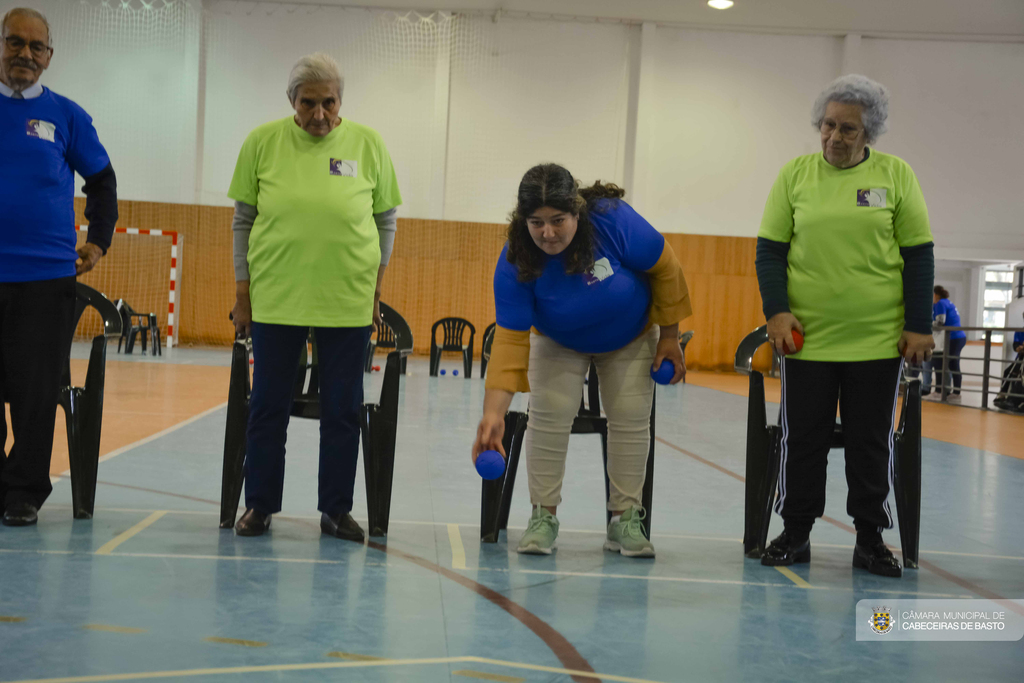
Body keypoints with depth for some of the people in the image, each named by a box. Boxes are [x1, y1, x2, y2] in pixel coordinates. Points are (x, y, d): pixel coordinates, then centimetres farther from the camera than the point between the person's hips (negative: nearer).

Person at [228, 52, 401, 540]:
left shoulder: (368, 144, 0)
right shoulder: (262, 142, -1)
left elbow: (385, 219, 8)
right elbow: (243, 220, 4)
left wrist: (377, 281, 4)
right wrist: (242, 289, 3)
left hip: (347, 300, 0)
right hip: (275, 297, 0)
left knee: (343, 409, 7)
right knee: (268, 406, 9)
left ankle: (336, 509, 20)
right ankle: (259, 506, 22)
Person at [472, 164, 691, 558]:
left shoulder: (613, 219, -35)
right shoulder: (515, 263, -32)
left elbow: (665, 269, -19)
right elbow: (510, 338, -34)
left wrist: (669, 337, -12)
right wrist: (493, 413, -43)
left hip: (632, 338, 0)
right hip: (558, 344, 0)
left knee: (631, 419, -5)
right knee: (549, 415, -13)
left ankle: (625, 519, 7)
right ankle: (544, 516, 1)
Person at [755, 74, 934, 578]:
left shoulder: (896, 175, 2)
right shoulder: (795, 174, 3)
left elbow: (918, 254, 3)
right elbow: (770, 249, 4)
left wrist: (918, 325, -2)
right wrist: (776, 311, -8)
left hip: (879, 338, 0)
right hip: (806, 336, 1)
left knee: (872, 442, 7)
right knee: (803, 438, 6)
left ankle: (870, 540, 20)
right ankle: (796, 534, 20)